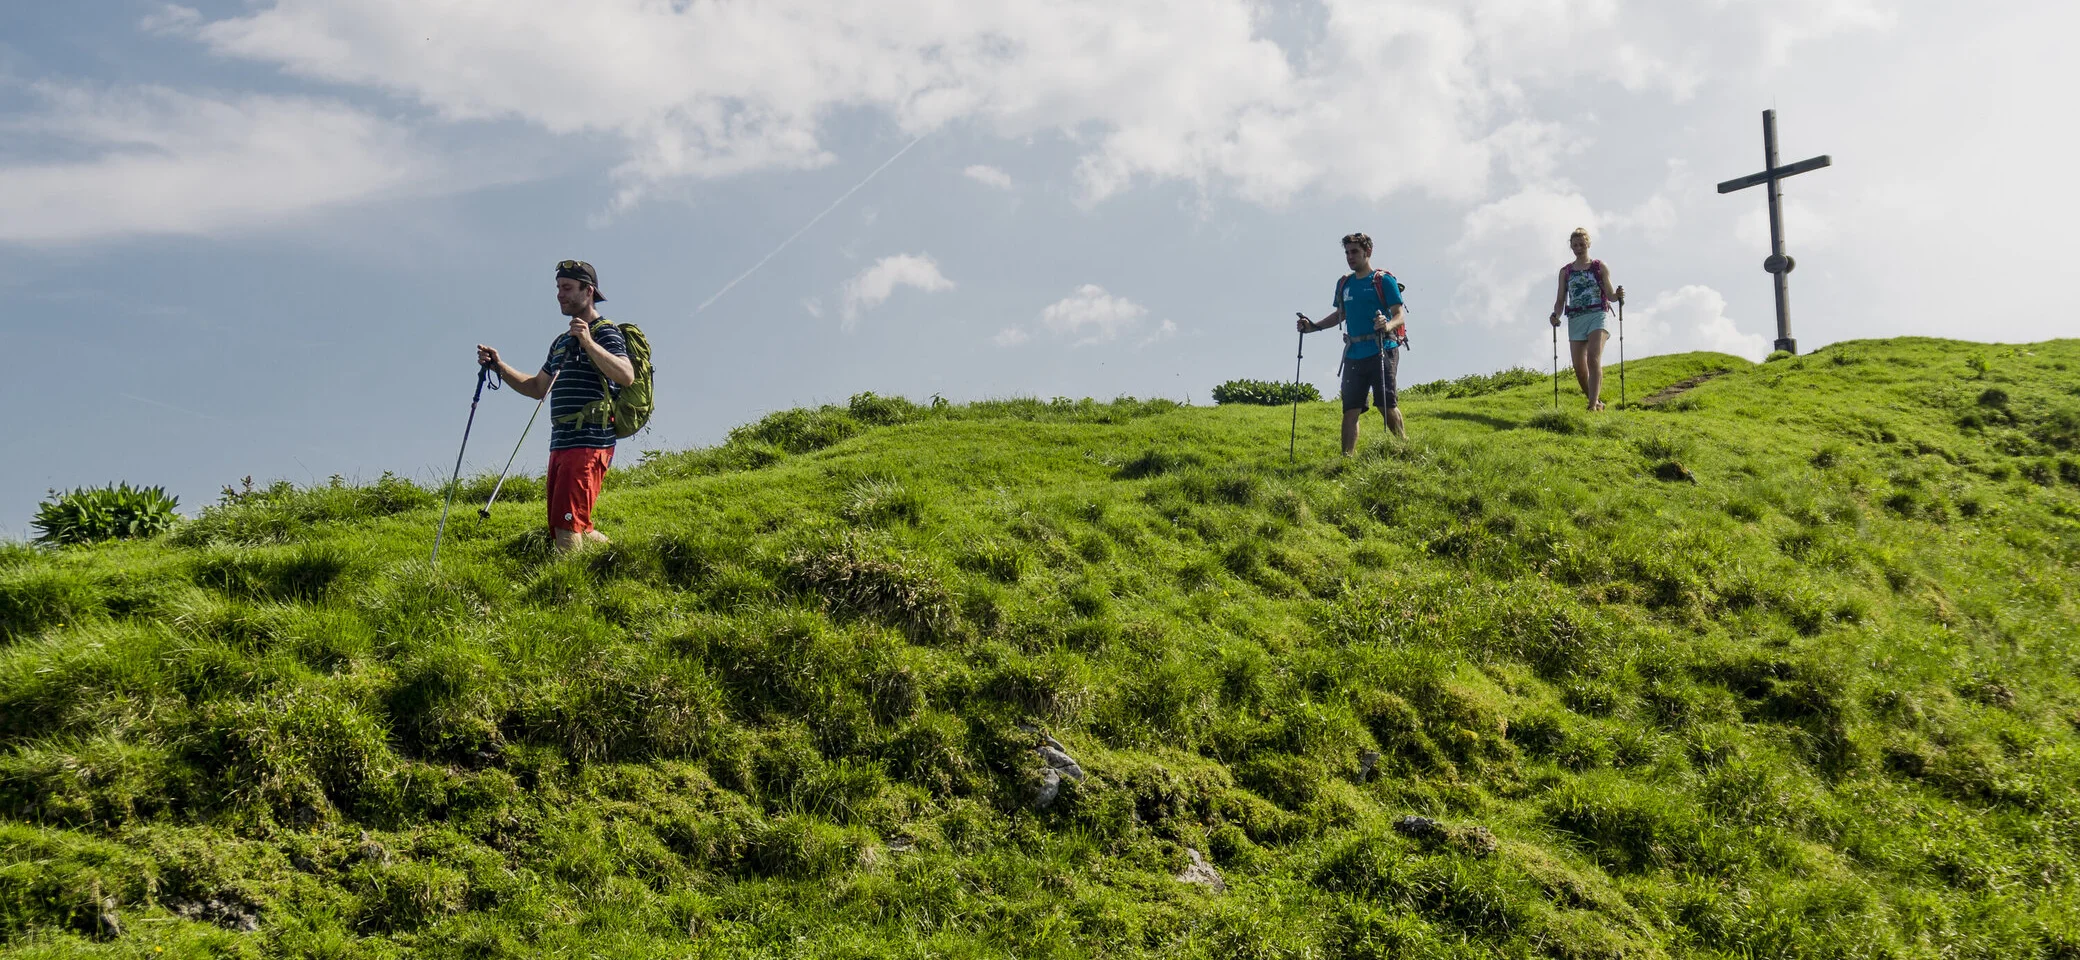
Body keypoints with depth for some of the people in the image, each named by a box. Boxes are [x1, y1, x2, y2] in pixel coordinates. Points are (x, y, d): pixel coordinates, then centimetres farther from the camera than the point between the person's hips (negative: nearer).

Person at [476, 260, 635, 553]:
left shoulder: (605, 333, -5)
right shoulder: (561, 341, 23)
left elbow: (626, 376, -23)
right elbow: (537, 388, 28)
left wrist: (588, 342, -30)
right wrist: (499, 366, 16)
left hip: (589, 443, -10)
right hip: (560, 443, 10)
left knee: (567, 524, -17)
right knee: (565, 528, 13)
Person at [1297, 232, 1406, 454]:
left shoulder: (1384, 280, -3)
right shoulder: (1344, 284, 16)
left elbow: (1400, 316, -7)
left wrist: (1388, 325, -29)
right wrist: (1313, 326, 15)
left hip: (1382, 352, -6)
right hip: (1354, 355, 6)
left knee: (1386, 405, -9)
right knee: (1350, 410, 2)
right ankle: (1347, 458, 3)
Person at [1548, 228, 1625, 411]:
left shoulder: (1600, 267, 10)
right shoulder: (1565, 272, 15)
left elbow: (1610, 295, 6)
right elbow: (1560, 300, 13)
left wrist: (1618, 296, -17)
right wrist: (1556, 315, -8)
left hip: (1597, 315, -3)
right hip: (1575, 319, 3)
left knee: (1594, 358, -23)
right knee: (1579, 368, -3)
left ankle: (1593, 405, -31)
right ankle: (1597, 402, 18)